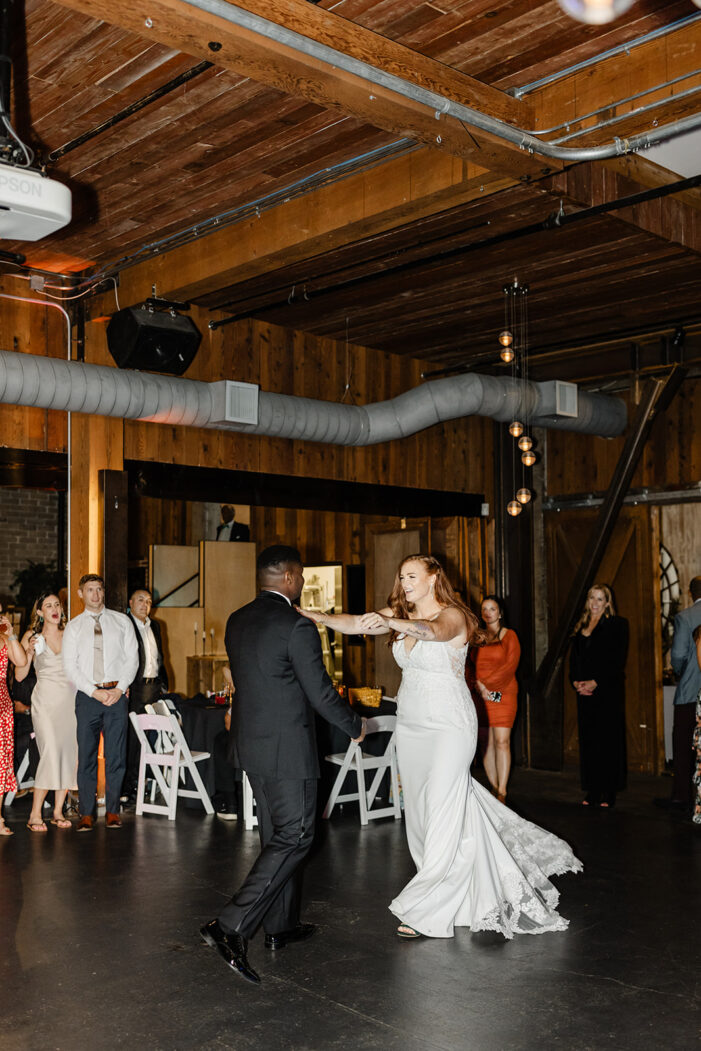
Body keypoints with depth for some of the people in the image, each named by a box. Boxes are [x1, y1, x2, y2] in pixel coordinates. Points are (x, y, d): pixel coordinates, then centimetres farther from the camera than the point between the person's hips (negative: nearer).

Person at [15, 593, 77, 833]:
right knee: (51, 752, -14)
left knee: (69, 754, 0)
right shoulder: (31, 636, 4)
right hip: (46, 699, -3)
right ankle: (35, 815, -6)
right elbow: (19, 675, 1)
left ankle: (58, 811, 11)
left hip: (70, 698, 3)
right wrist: (30, 652, -12)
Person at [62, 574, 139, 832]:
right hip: (87, 695, 0)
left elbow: (132, 657, 5)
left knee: (116, 754, 3)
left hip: (117, 693, 0)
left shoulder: (121, 621, 9)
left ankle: (112, 812, 12)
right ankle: (87, 814, 8)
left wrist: (120, 688, -8)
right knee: (86, 755, 0)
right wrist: (95, 692, -10)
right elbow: (70, 667, 1)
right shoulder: (73, 627, 8)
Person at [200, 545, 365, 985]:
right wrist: (355, 725, 2)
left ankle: (281, 925, 29)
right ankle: (233, 926, -8)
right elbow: (321, 692, -15)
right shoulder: (297, 626, -18)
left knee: (276, 834, 18)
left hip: (251, 742, 8)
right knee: (294, 837, -1)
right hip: (288, 746, -8)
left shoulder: (237, 621, 6)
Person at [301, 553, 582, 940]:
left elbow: (434, 630, -35)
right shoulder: (400, 615, 8)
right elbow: (355, 624, -4)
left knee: (442, 810, -8)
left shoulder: (453, 616, -12)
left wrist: (389, 622, -52)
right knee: (418, 809, 10)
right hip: (410, 723, 7)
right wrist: (316, 616, -21)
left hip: (448, 724, -7)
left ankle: (425, 909, -1)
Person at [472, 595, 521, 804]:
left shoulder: (509, 636, 4)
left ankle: (502, 793, -9)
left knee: (502, 741, -10)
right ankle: (494, 789, 7)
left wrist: (486, 684, -10)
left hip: (503, 693, -4)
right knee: (487, 743, 1)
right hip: (480, 695, 4)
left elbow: (510, 666, -5)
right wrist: (478, 685, -5)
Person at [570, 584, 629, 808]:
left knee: (607, 738, -4)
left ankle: (608, 793, 1)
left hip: (607, 689, -5)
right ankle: (592, 792, 10)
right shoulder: (581, 627, 16)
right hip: (585, 690, 5)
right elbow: (573, 658, 16)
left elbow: (617, 659, -8)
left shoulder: (617, 625, -1)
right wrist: (576, 681, -2)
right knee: (588, 738, 5)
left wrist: (595, 682, -14)